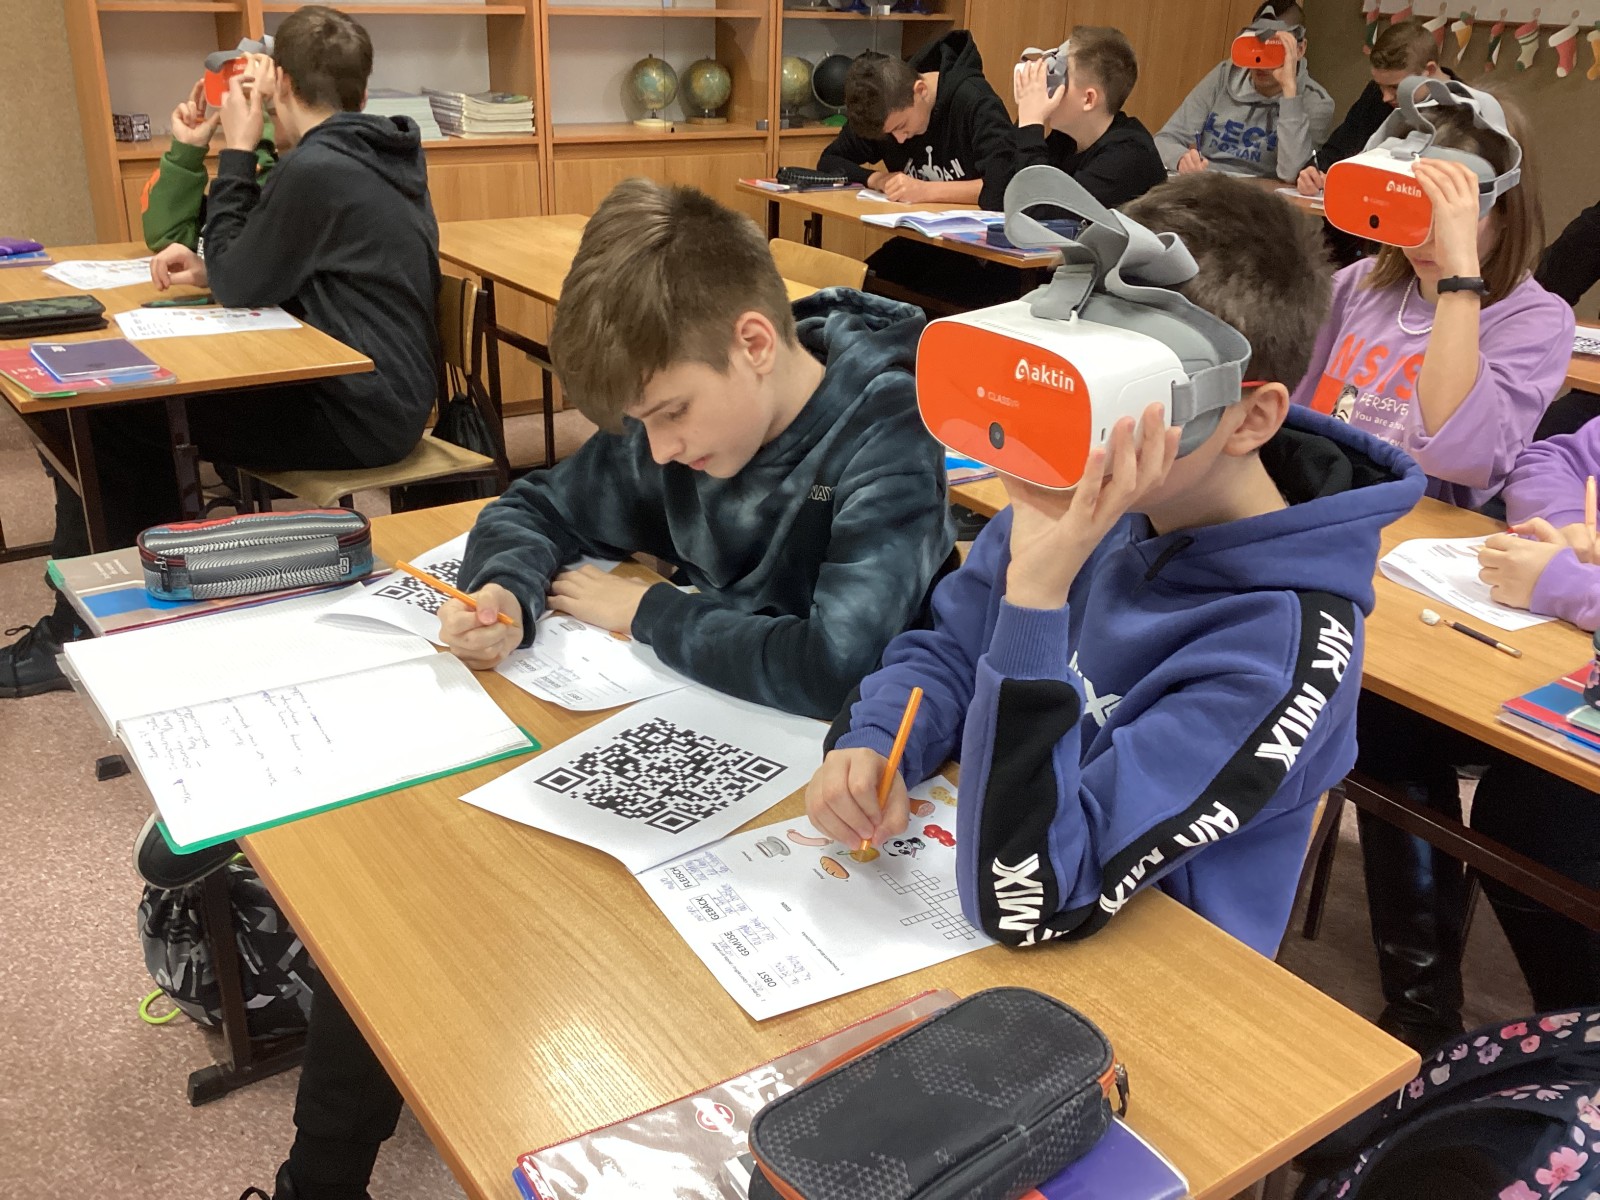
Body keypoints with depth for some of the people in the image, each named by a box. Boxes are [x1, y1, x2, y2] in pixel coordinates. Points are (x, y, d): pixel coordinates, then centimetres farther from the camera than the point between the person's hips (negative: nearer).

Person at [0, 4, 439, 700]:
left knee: (110, 420, -1)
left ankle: (78, 633, 13)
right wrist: (209, 268, 6)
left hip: (357, 415, -9)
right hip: (389, 394, 9)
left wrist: (237, 151, -4)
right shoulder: (381, 154, 11)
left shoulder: (315, 169, -20)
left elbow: (237, 285, -9)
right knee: (146, 396, 20)